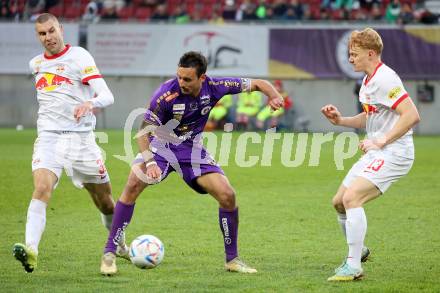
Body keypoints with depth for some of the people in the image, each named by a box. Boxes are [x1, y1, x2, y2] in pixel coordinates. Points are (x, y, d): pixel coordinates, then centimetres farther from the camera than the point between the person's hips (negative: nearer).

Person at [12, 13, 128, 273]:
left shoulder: (79, 56, -4)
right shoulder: (36, 64, 13)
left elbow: (107, 96, -15)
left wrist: (90, 103, -35)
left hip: (81, 138, -2)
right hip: (49, 137, 2)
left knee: (105, 201, 9)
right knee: (42, 189, -24)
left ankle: (118, 245, 37)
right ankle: (31, 250, -38)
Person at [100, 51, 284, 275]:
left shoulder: (214, 87, -18)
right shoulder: (166, 94, -28)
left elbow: (258, 84, -7)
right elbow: (143, 132, -24)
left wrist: (274, 96, -28)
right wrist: (149, 162, -40)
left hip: (192, 149, 3)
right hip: (160, 146, -3)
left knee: (227, 195, -10)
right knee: (133, 185, -26)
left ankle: (232, 259, 8)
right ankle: (109, 253, -17)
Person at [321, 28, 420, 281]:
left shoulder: (384, 79, -18)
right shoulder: (369, 81, 13)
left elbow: (412, 115, -24)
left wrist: (381, 141, -23)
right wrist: (340, 120, 10)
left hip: (393, 153, -10)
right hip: (377, 153, 10)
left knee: (351, 197, -23)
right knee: (339, 201, 14)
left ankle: (353, 267, -19)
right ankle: (358, 250, 37)